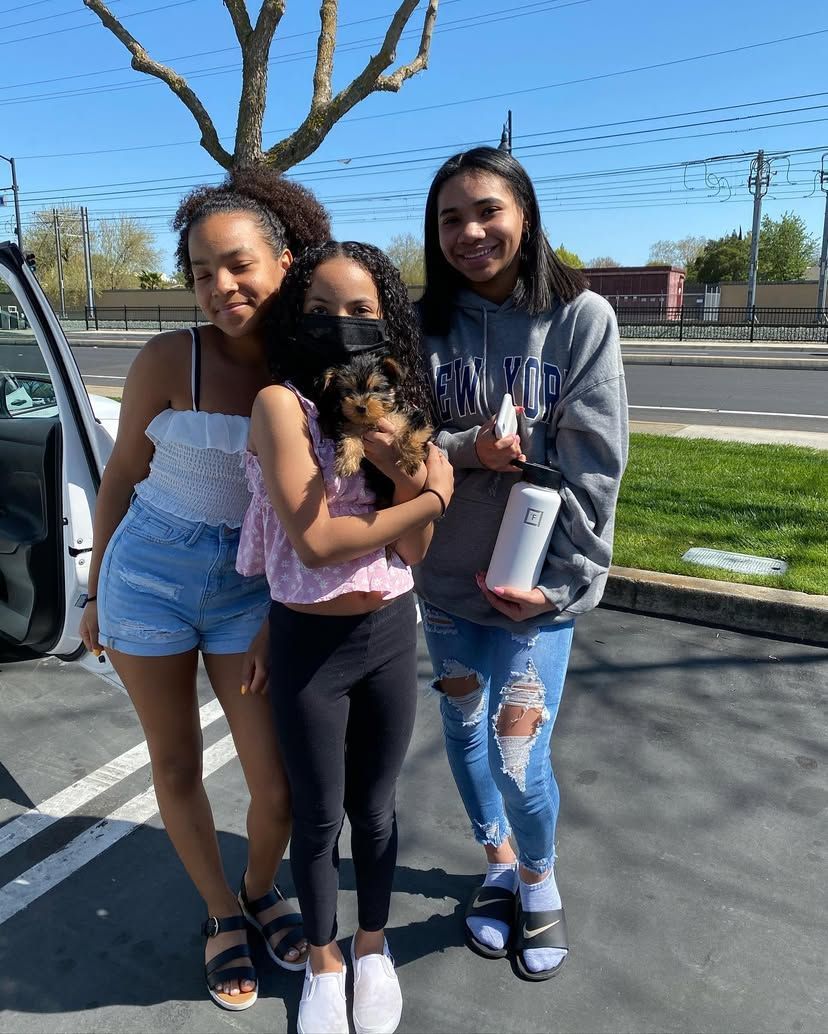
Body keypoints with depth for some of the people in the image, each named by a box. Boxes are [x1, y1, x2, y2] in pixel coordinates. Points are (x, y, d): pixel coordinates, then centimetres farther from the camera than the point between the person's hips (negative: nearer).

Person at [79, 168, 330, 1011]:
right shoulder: (169, 360, -12)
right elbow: (121, 476, -1)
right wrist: (97, 592, 7)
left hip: (251, 592, 1)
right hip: (150, 577, 0)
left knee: (279, 789, 3)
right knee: (175, 765, 13)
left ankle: (260, 888, 38)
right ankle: (222, 913, 38)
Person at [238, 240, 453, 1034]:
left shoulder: (395, 410, 1)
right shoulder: (281, 403, -15)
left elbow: (414, 551, -4)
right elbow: (315, 541, -21)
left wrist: (406, 469, -22)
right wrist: (433, 495, -11)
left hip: (391, 634, 4)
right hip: (308, 642, -4)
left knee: (374, 807, 20)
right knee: (317, 816, 14)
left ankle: (373, 946, 45)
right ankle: (322, 960, 41)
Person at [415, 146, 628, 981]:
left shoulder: (581, 317, -8)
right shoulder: (426, 323, 0)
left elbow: (595, 464, -10)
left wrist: (558, 578, -14)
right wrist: (464, 450, -19)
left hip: (537, 579, -3)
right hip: (445, 573, 4)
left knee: (517, 756, -3)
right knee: (462, 727, 16)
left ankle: (540, 878, 31)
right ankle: (497, 865, 43)